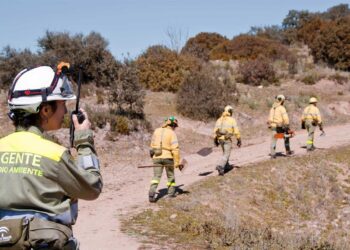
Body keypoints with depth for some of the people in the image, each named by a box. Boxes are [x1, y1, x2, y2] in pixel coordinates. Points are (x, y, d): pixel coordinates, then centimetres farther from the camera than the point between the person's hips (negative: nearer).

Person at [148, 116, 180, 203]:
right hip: (168, 157, -3)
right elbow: (175, 149, -16)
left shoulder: (157, 131, 6)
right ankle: (171, 193, 26)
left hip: (157, 157, 3)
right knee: (170, 175, 18)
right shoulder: (172, 133, -10)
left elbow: (152, 144, 13)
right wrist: (177, 161, -12)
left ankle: (151, 194, -14)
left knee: (156, 176, 3)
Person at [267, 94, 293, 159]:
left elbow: (270, 118, 13)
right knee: (286, 138, 15)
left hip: (273, 126, 5)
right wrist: (287, 126, -15)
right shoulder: (281, 108, -11)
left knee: (273, 141, 6)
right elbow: (285, 118, -19)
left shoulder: (272, 108, 10)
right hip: (280, 126, -5)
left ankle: (273, 154, 1)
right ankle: (288, 151, 22)